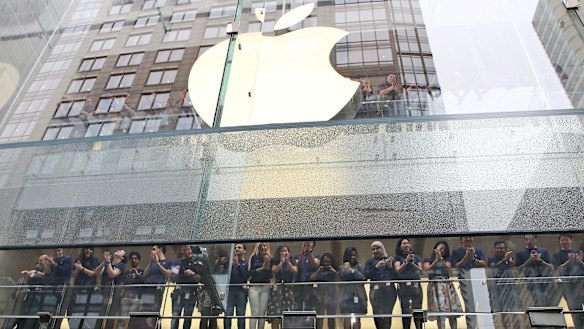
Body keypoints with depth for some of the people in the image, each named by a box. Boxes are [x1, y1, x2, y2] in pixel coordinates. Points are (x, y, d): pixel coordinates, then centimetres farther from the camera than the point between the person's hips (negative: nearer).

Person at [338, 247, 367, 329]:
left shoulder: (358, 267, 15)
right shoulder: (342, 268, 10)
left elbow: (363, 278, -1)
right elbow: (343, 275, -10)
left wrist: (352, 270, -4)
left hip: (358, 296, 1)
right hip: (347, 295, -1)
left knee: (357, 318, 0)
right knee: (347, 318, -5)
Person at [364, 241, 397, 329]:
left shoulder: (390, 260, 20)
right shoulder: (370, 261, 18)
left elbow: (396, 276, 10)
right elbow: (366, 275, 2)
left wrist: (390, 266, -3)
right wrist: (376, 267, -8)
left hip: (389, 290, 1)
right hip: (376, 290, -1)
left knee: (387, 314, -11)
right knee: (378, 314, -15)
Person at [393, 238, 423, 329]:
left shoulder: (416, 257, 19)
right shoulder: (398, 257, 10)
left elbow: (420, 270, 8)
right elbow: (398, 271, -3)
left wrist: (412, 263, -7)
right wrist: (406, 261, -14)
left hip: (416, 285, 2)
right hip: (404, 286, -2)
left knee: (418, 309, -6)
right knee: (405, 310, -8)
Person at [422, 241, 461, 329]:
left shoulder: (446, 259, 20)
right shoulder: (428, 260, 14)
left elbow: (448, 267, 1)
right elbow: (428, 269, -3)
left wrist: (440, 258, -3)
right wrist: (436, 259, -4)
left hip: (447, 285, 3)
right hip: (435, 286, -3)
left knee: (453, 310, -5)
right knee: (440, 311, -14)